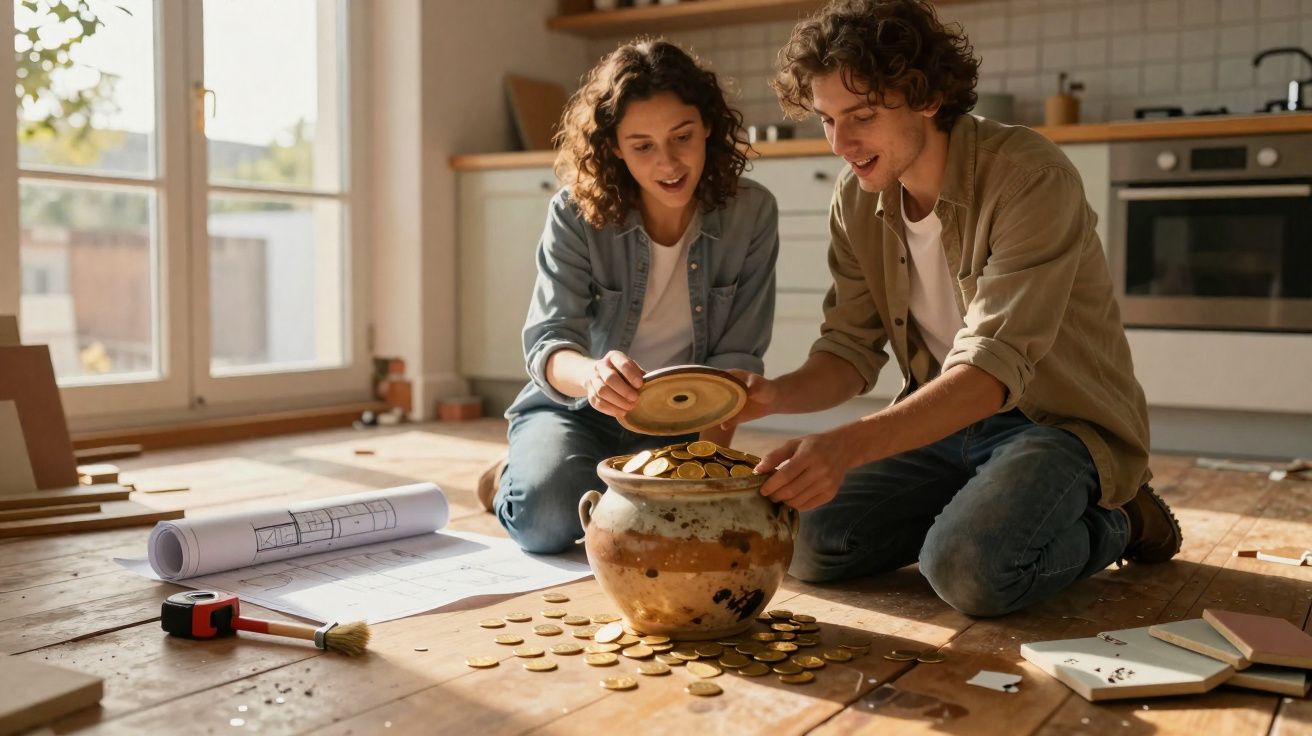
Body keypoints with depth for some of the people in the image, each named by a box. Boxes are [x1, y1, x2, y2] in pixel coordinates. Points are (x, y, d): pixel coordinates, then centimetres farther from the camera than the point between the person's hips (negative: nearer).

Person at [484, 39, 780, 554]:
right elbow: (547, 343, -22)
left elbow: (737, 357, -9)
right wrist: (592, 375, -47)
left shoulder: (751, 214, -12)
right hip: (574, 409, -1)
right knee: (547, 516, -29)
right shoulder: (576, 214, -16)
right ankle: (518, 476, 10)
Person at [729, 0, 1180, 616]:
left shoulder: (1029, 176, -23)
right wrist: (777, 394, -23)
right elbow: (851, 351, 0)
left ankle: (1111, 523, 0)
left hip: (1061, 421, -6)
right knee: (808, 543, -10)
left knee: (969, 568, -31)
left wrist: (848, 444, -44)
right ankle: (976, 509, 13)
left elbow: (994, 367, -32)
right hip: (945, 420, 6)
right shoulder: (857, 199, -2)